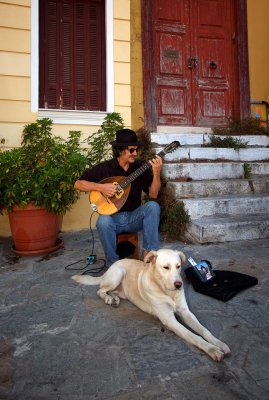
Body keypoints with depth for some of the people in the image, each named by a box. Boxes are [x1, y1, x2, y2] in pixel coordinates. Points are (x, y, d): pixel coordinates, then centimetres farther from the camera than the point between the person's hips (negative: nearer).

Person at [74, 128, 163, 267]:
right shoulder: (104, 168, -3)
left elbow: (153, 195, -3)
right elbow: (78, 184, -3)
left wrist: (156, 173, -18)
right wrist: (101, 187, -18)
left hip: (134, 217, 2)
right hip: (112, 218, -2)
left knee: (153, 206, -25)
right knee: (103, 222, -35)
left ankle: (148, 253, -20)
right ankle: (113, 263, -13)